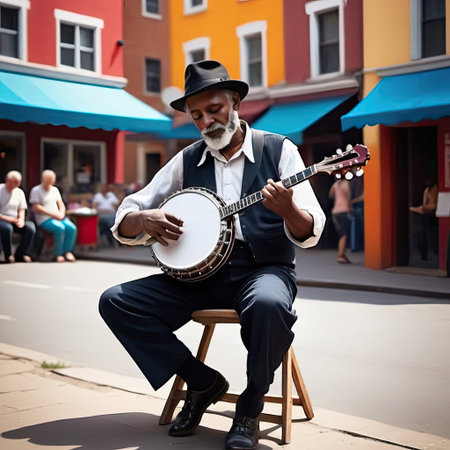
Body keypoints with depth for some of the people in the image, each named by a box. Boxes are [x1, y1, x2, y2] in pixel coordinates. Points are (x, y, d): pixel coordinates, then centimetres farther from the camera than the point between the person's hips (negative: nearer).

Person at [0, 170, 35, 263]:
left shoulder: (19, 192, 12)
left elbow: (22, 209, 14)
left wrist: (21, 219, -9)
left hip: (14, 220, 5)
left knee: (30, 227, -24)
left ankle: (20, 254, -9)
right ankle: (8, 255, -19)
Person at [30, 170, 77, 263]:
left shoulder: (55, 190, 21)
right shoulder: (36, 190, 1)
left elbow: (61, 204, 19)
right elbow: (36, 208, -9)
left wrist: (61, 213, -5)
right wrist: (52, 214, -14)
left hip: (58, 217, 6)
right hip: (45, 219, -6)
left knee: (72, 228, -22)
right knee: (60, 228, -33)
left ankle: (67, 251, -14)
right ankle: (58, 254, -22)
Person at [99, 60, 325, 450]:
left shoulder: (279, 150, 2)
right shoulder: (187, 161, 11)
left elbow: (309, 234, -7)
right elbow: (123, 223, 12)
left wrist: (288, 210, -29)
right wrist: (145, 220, -12)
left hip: (263, 270, -4)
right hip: (199, 273, 4)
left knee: (269, 304, -39)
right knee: (115, 301, -13)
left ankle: (250, 408, -12)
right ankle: (202, 381, 1)